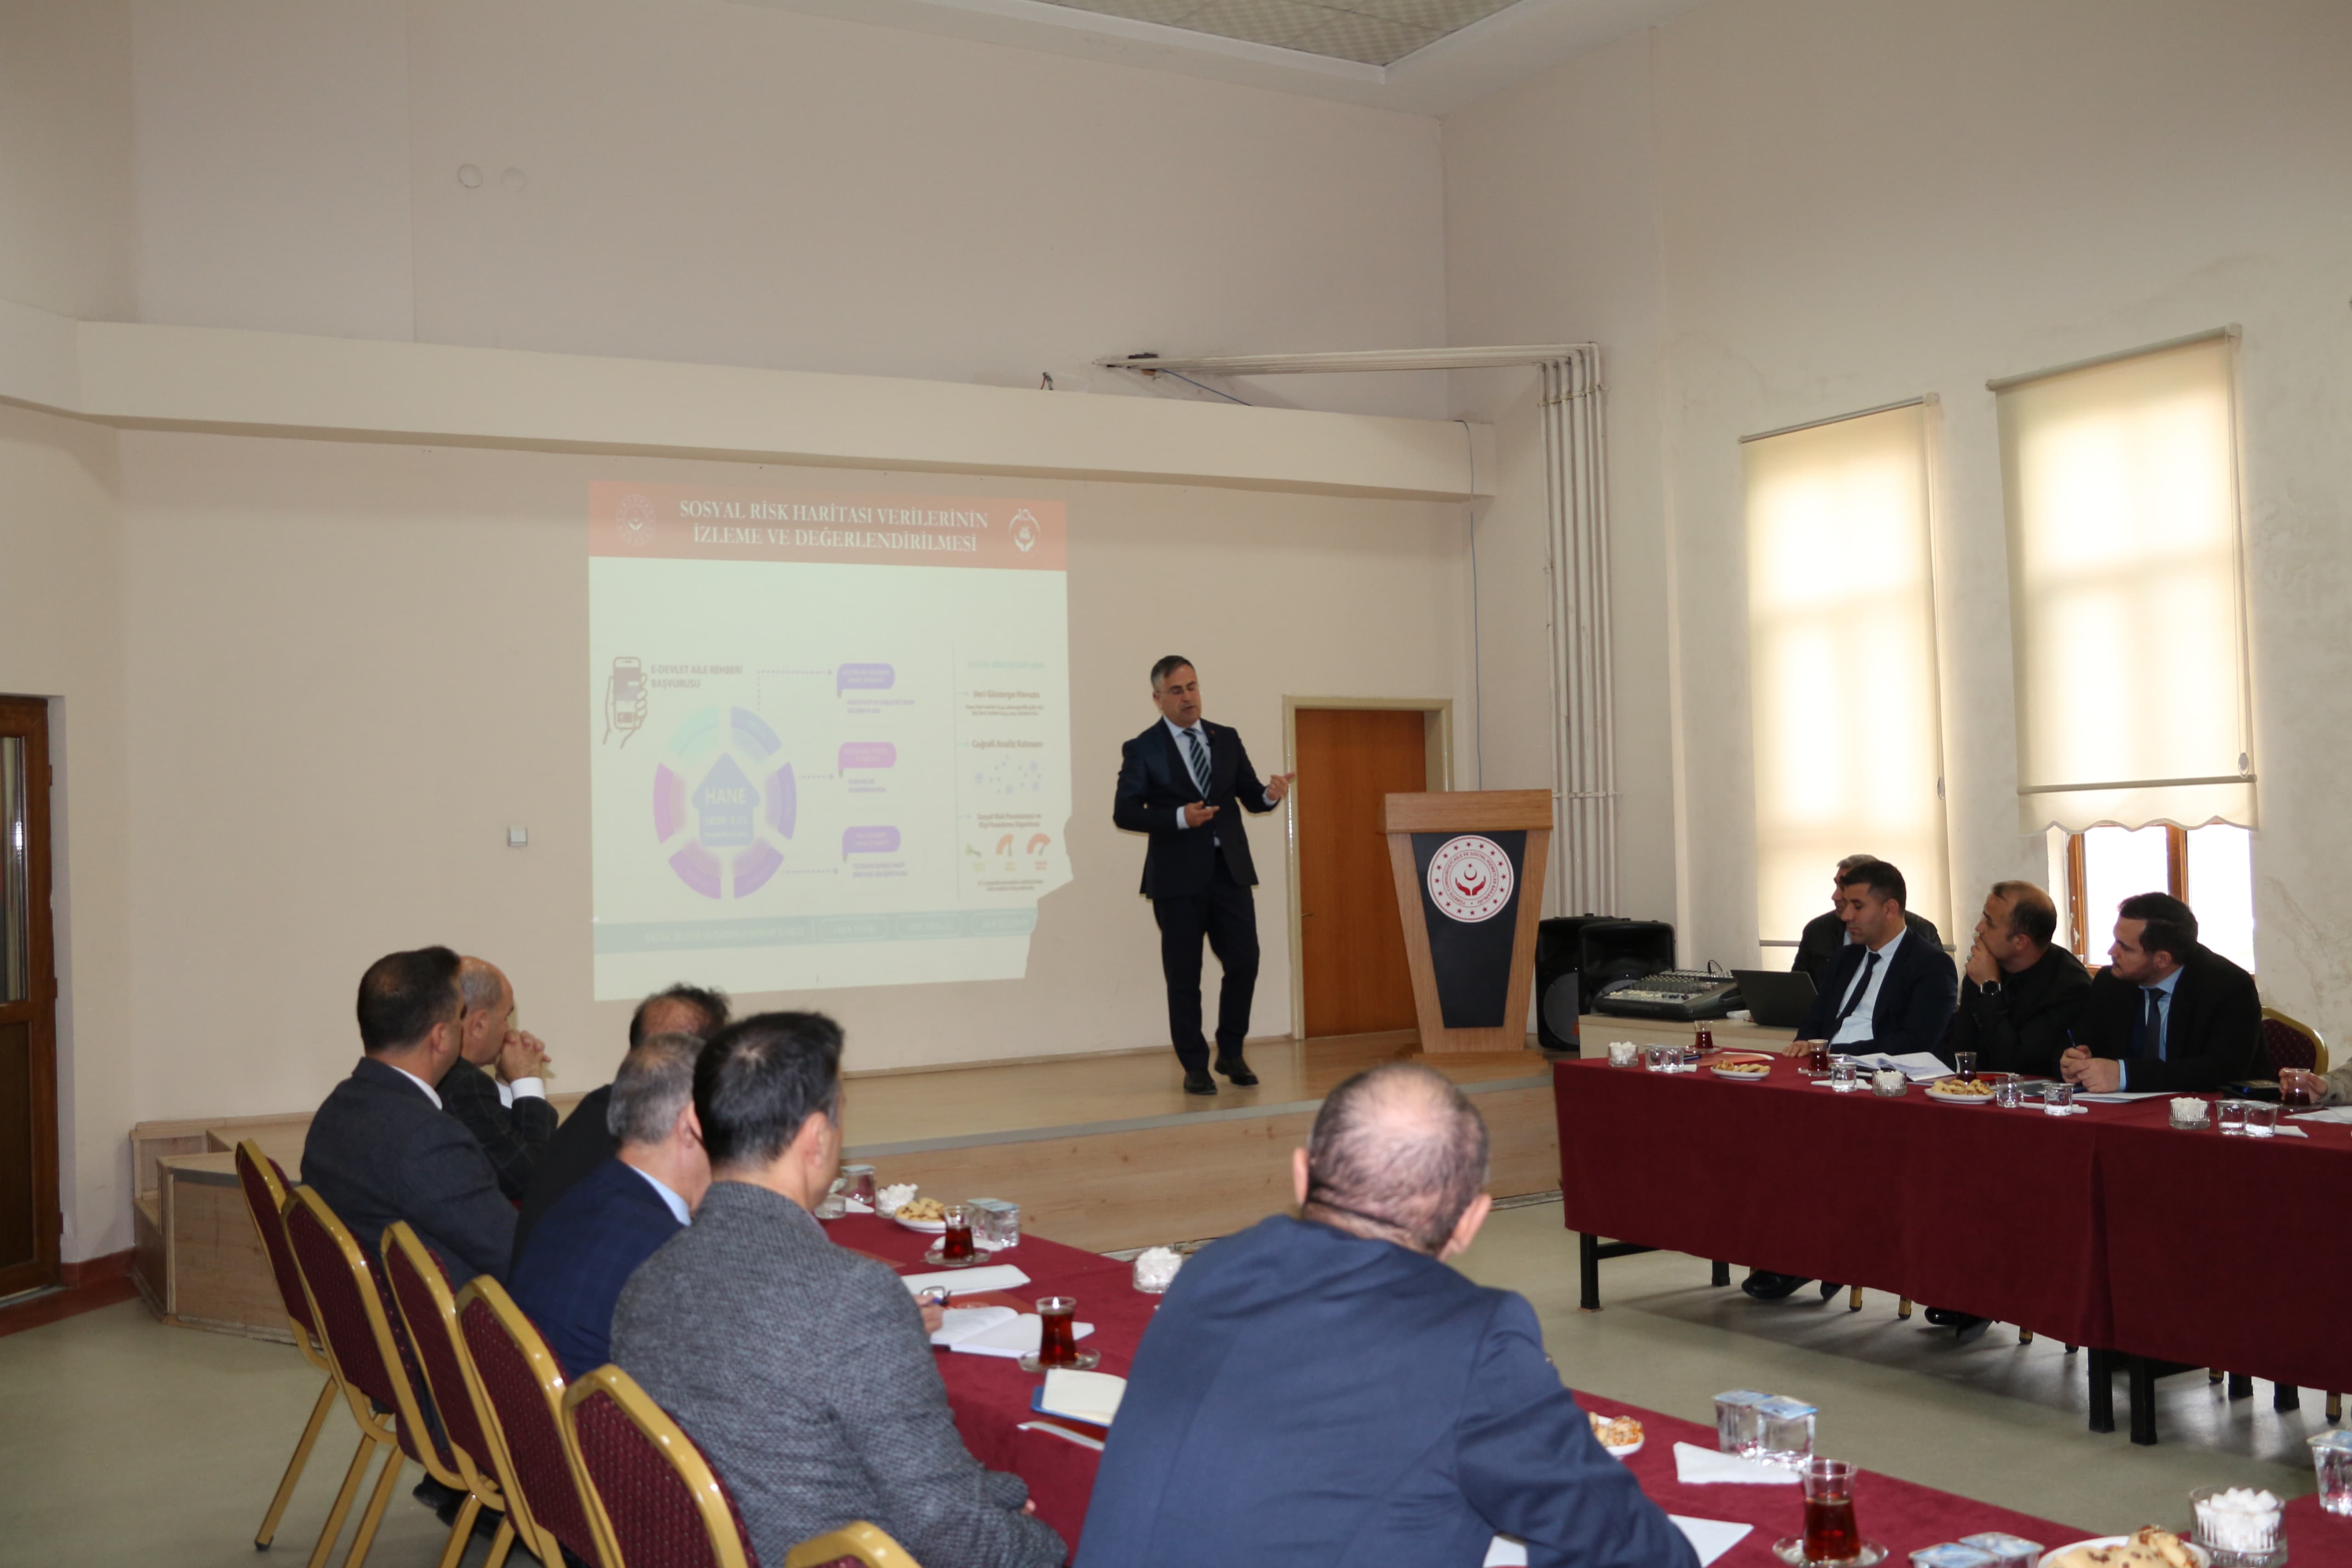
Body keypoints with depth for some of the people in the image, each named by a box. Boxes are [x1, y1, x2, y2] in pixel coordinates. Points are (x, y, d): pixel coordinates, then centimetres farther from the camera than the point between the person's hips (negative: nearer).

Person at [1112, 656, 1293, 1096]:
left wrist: (1271, 794, -15)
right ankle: (1195, 1066, 15)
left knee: (1244, 961, -1)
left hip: (1230, 870, 3)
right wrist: (1179, 818, -20)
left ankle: (1231, 1052, 19)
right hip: (1178, 877, -3)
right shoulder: (1142, 750, -2)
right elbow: (1124, 812, -8)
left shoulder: (1227, 740, 10)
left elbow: (1250, 797, 8)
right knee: (1184, 975, 3)